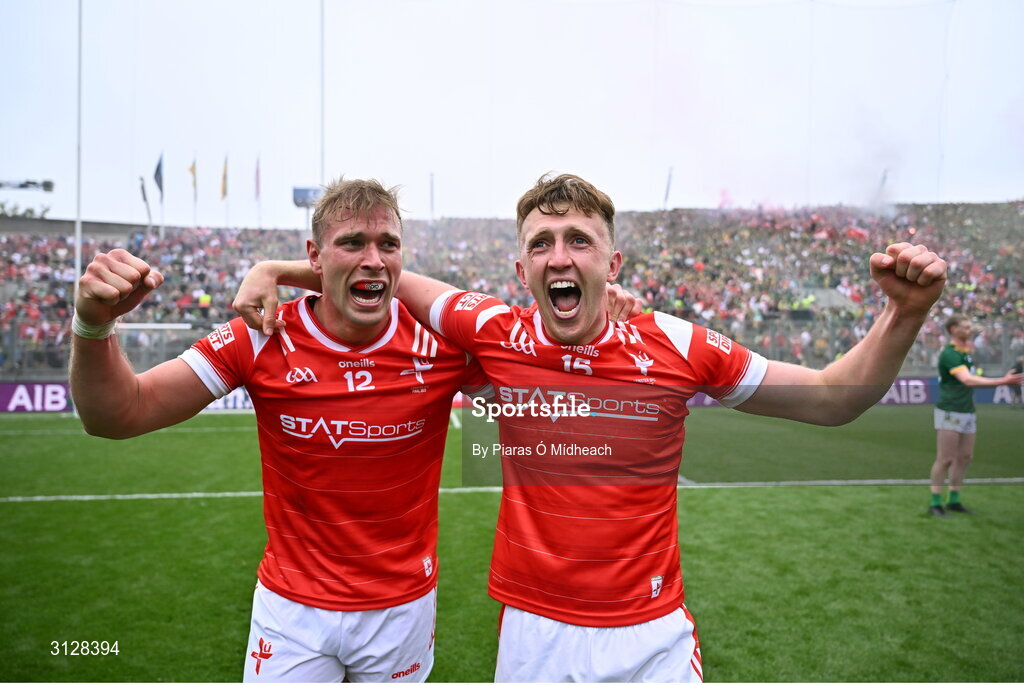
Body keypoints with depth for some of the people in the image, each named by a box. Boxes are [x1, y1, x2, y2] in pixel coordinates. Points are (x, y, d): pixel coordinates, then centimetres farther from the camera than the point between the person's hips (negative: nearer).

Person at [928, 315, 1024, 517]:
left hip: (968, 411, 9)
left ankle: (954, 500, 20)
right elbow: (968, 380, -29)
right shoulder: (949, 354, -15)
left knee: (965, 457, 10)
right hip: (950, 412, -9)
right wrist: (1003, 381, -32)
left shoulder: (966, 351, 14)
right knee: (945, 459, -6)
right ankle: (935, 503, 2)